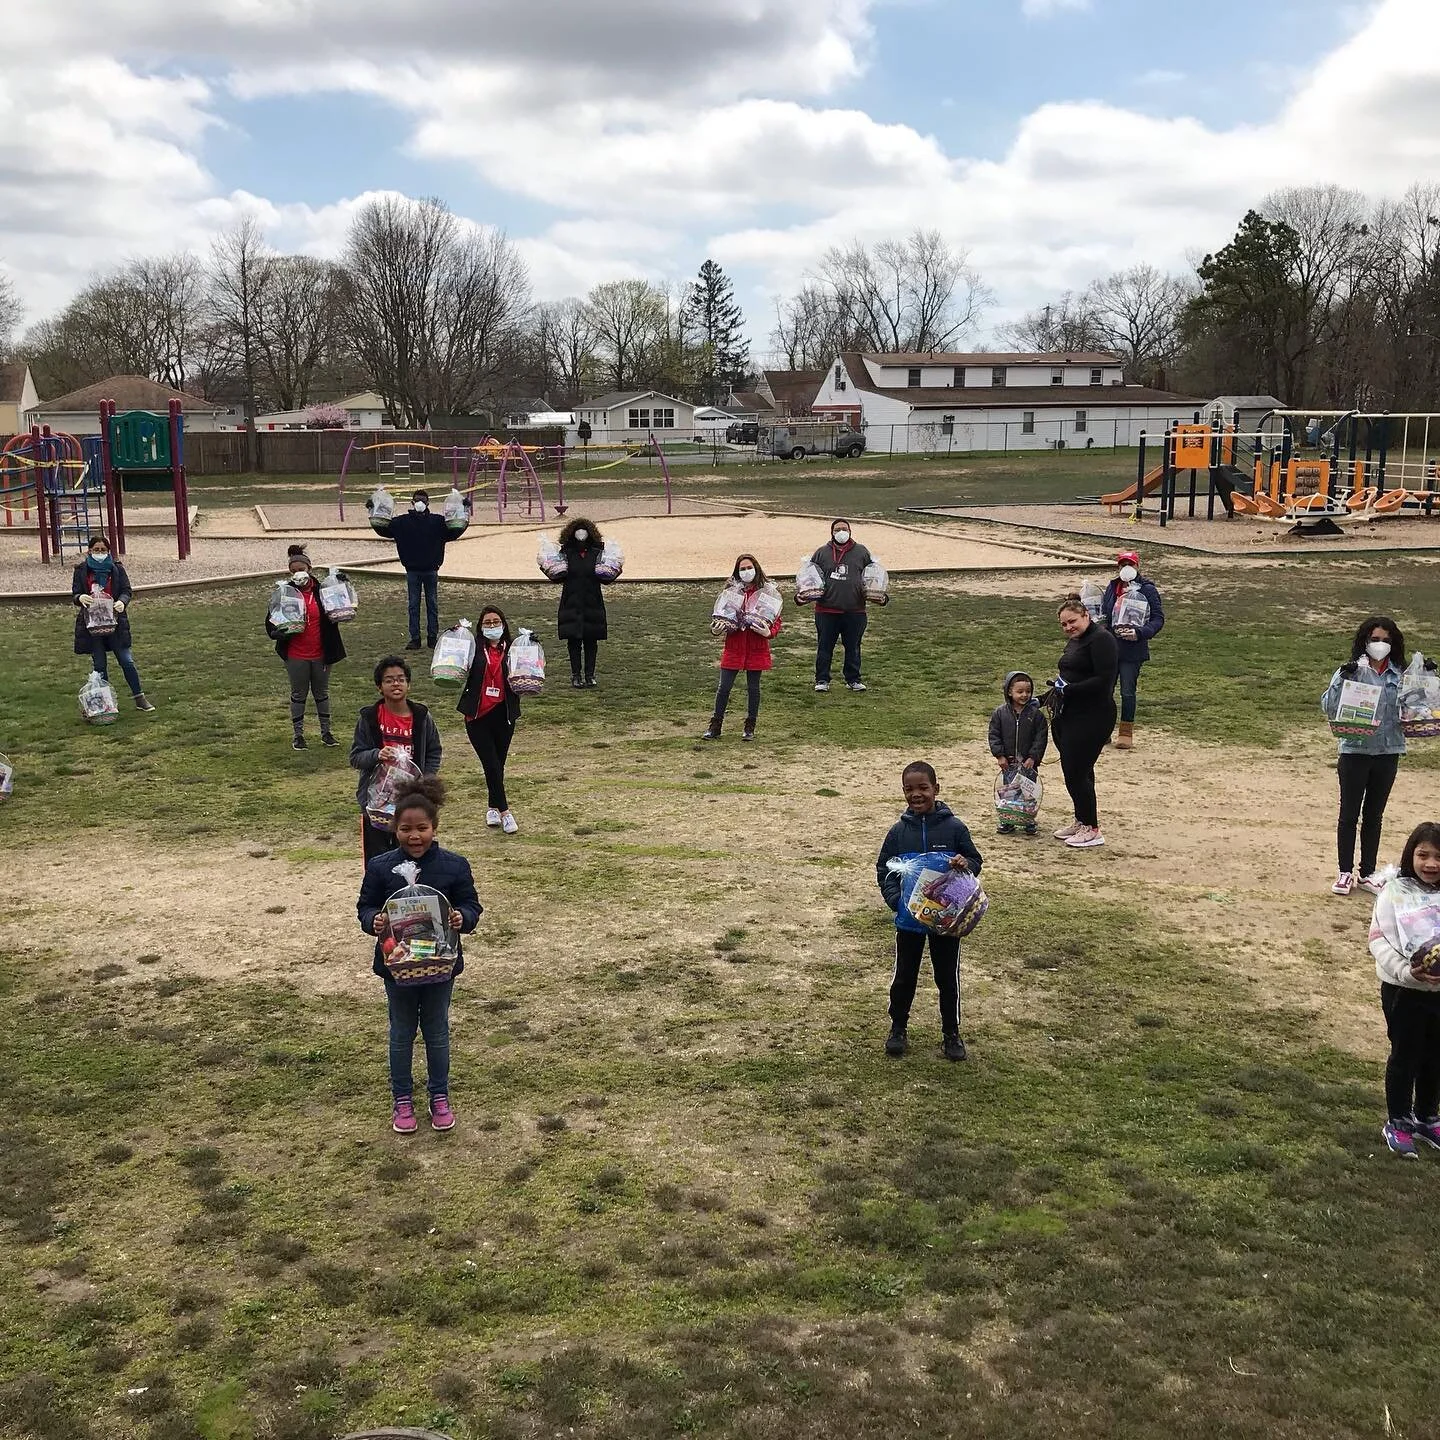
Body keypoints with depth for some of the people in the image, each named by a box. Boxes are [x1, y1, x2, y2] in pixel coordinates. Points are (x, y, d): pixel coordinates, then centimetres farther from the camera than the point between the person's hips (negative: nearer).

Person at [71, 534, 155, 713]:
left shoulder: (116, 568, 4)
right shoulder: (81, 570, 4)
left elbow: (126, 591, 0)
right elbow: (75, 594, 0)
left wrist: (122, 602, -23)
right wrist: (80, 598, -25)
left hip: (115, 622, 0)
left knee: (127, 661, -1)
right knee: (99, 666, 5)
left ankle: (140, 698, 9)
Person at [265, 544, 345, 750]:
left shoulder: (321, 591, -5)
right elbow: (271, 622, 1)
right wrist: (278, 632, -19)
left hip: (320, 654, 1)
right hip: (296, 656, -1)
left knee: (322, 693, 15)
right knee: (298, 695, 10)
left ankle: (326, 731, 27)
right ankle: (298, 734, 20)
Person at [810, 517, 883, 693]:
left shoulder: (861, 552, 8)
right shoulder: (821, 553, 6)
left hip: (855, 611, 1)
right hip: (826, 610, -1)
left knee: (853, 647, 9)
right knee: (824, 646, 4)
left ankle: (853, 679, 20)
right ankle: (822, 680, 13)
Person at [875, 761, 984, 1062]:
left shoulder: (954, 827, -9)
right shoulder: (899, 830, -5)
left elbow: (976, 862, 0)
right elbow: (883, 869, 3)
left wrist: (965, 865, -24)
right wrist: (895, 899, -11)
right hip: (909, 919, 1)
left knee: (948, 977, 11)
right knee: (904, 976, 13)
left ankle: (951, 1032, 27)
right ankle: (898, 1028, 31)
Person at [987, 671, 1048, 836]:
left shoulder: (1036, 714, -6)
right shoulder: (1000, 712, -2)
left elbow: (1041, 737, -6)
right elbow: (994, 735, -1)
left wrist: (1033, 757, -13)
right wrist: (999, 754, -9)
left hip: (1029, 762, -1)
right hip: (1008, 762, 1)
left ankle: (1029, 820, 20)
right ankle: (1006, 821, 19)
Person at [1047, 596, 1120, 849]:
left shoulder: (1100, 639, -14)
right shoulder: (1074, 641, 17)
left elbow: (1104, 680, -21)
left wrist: (1068, 689, -20)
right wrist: (1052, 693, 8)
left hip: (1092, 718, -10)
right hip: (1069, 716, 10)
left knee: (1077, 771, -7)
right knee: (1072, 771, 14)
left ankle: (1092, 830, 4)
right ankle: (1081, 822, 27)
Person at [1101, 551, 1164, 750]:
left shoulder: (1147, 589, -7)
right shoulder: (1112, 587, 9)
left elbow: (1158, 618, -8)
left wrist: (1140, 633, -22)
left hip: (1132, 650, -5)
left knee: (1127, 691, -3)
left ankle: (1126, 733, 9)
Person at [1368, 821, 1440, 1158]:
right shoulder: (1395, 892, -13)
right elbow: (1379, 939, -13)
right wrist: (1406, 971, -27)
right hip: (1403, 990, -3)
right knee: (1405, 1056, 10)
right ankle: (1397, 1122, 27)